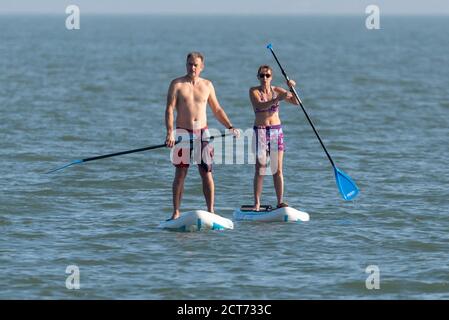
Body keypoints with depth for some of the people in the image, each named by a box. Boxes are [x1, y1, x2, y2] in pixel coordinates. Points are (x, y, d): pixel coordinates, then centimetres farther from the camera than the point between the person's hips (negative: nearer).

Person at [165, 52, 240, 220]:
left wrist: (230, 127, 6)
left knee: (207, 173, -1)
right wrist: (170, 133, -20)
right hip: (183, 133, -2)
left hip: (202, 133, 3)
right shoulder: (177, 84, -1)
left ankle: (211, 211, 2)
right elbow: (169, 110, -8)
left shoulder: (207, 85, 10)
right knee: (180, 174, -2)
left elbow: (217, 110, 17)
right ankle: (176, 212, 1)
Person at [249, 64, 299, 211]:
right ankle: (257, 203, -4)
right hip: (260, 131, -2)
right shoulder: (254, 91, -3)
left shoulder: (277, 91, 6)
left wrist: (292, 89, -17)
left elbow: (296, 102, 0)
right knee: (260, 169, -5)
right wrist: (278, 99, -34)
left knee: (278, 170, 0)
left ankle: (280, 202, 1)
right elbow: (260, 106, -22)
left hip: (276, 130, 2)